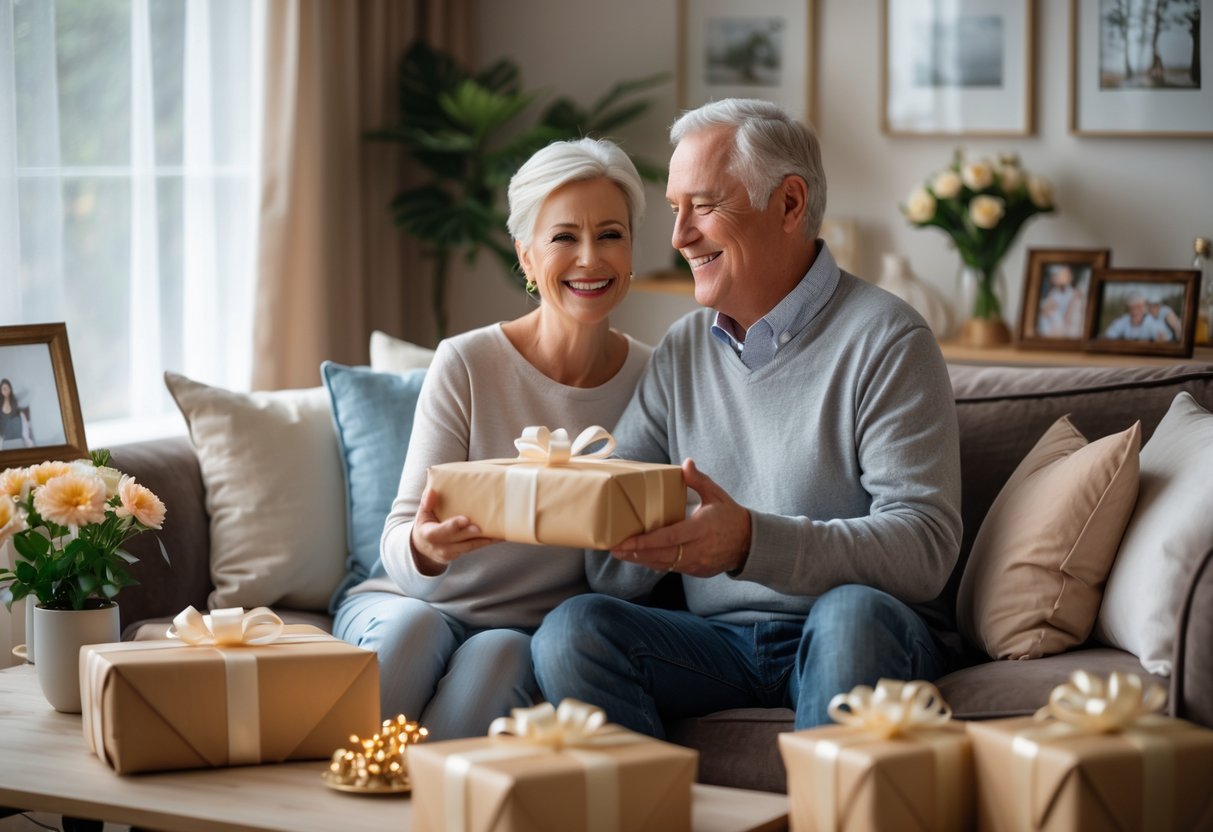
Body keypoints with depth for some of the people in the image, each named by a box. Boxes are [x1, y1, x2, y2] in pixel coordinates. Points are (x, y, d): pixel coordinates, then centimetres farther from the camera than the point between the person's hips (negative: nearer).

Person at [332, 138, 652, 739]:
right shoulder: (467, 365, -10)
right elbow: (399, 542, -11)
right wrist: (424, 548, -36)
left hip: (532, 629, 1)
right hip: (409, 600, -1)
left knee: (495, 657, -32)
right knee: (413, 624, -34)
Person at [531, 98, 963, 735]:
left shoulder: (886, 341, -5)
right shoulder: (683, 350, 14)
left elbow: (925, 546, -17)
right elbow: (615, 573, 12)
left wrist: (753, 542, -29)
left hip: (858, 638, -4)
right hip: (719, 645, 4)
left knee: (852, 612, -36)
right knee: (571, 628, -21)